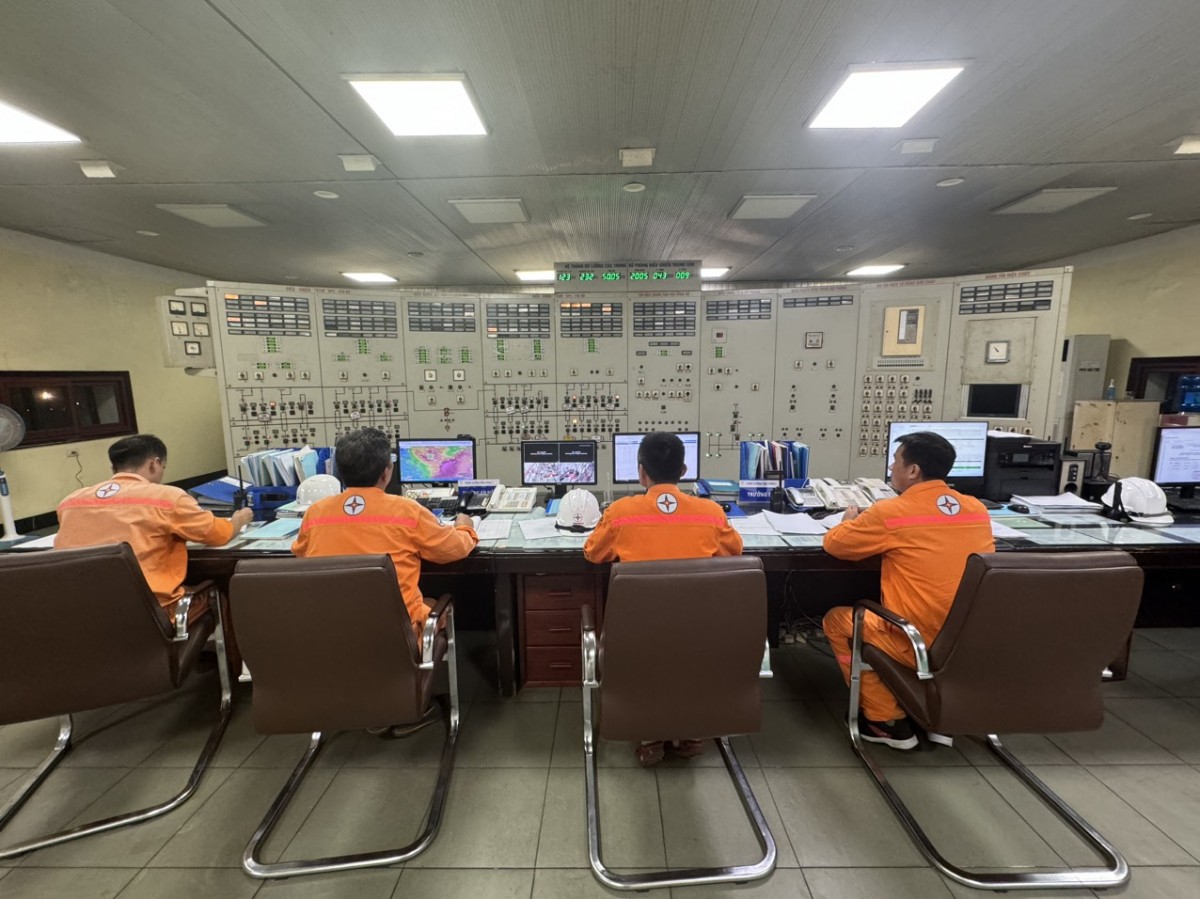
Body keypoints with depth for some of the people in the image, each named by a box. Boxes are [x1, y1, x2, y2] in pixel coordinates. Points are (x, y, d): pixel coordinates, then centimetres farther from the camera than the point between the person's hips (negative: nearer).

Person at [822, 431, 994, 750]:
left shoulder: (891, 512, -16)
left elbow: (833, 544, -3)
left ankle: (887, 721, 19)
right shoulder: (977, 509, 2)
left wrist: (851, 521, 17)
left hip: (921, 647, -6)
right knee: (878, 610, 31)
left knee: (837, 620, 15)